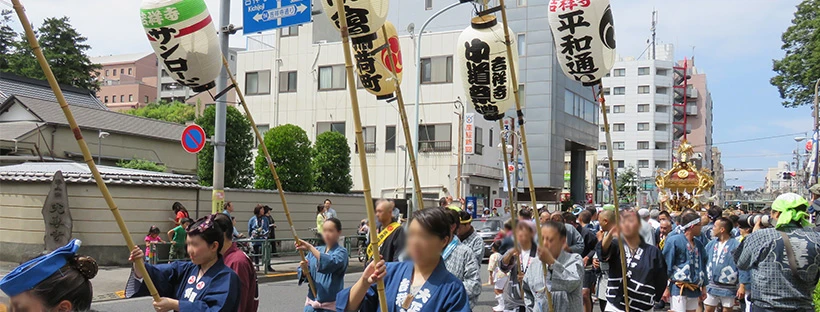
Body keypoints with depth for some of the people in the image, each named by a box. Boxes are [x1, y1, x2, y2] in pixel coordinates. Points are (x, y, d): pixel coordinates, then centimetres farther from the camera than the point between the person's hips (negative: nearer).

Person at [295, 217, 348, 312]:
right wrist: (304, 270, -17)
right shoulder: (316, 250, 9)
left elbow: (331, 263, -27)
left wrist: (310, 247, -29)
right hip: (312, 303, 5)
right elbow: (303, 274, 7)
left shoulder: (341, 252, -6)